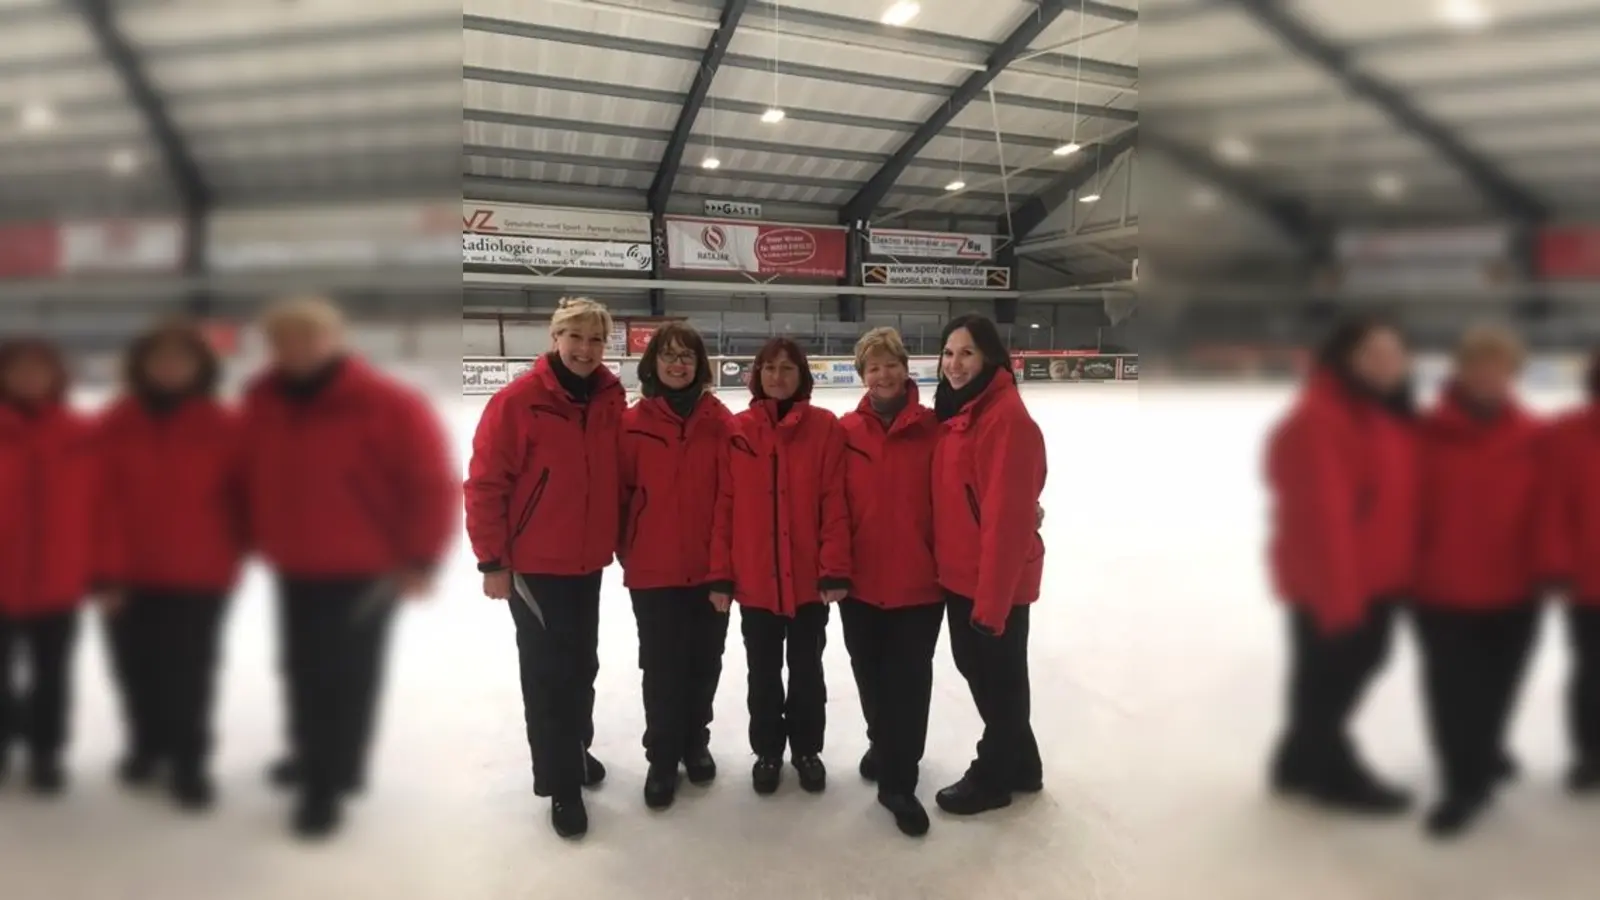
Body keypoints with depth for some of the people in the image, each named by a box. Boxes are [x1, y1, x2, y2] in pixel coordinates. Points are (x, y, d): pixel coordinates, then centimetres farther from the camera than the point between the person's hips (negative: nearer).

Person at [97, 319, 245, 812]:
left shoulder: (223, 426, -6)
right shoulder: (115, 425, -2)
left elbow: (239, 494, 0)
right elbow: (104, 502, -4)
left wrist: (232, 552, 0)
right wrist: (109, 568, -6)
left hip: (199, 574, -2)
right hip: (131, 573, 2)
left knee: (189, 670, 3)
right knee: (136, 666, 15)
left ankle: (190, 761, 20)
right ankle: (147, 744, 38)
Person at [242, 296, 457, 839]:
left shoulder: (389, 406, -19)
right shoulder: (262, 402, 2)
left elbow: (433, 485, -17)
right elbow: (251, 476, 16)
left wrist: (420, 558, -18)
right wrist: (255, 538, 15)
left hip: (366, 569, -6)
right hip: (294, 566, 7)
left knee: (347, 674, 0)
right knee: (302, 668, 20)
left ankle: (326, 786, 13)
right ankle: (314, 756, 42)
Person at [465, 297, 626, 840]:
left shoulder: (611, 402, -1)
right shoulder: (517, 401, -16)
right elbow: (484, 485, -14)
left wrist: (621, 538, 12)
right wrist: (492, 560, -13)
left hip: (588, 562, 5)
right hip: (533, 565, -5)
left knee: (582, 665, 19)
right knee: (547, 673, 5)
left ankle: (576, 749, 42)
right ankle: (561, 783, 21)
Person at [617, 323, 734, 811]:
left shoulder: (721, 421, -2)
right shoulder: (634, 423, -5)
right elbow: (621, 492, 1)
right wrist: (625, 550, 4)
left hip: (711, 567, 1)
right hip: (653, 570, -1)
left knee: (704, 662, 14)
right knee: (662, 667, 7)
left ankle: (696, 742, 35)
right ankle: (662, 758, 24)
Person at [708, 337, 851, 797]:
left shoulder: (825, 427, -4)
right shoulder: (737, 431, -1)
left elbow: (834, 503, -7)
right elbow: (724, 507, -1)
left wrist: (835, 569, -10)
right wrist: (720, 573, -3)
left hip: (809, 577, -1)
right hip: (754, 578, 1)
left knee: (807, 668, 16)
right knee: (763, 672, 16)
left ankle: (807, 749, 35)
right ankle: (767, 751, 35)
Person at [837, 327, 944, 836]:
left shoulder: (932, 429, -6)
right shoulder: (846, 431, -2)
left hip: (919, 580, -2)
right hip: (860, 581, 2)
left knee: (909, 681, 4)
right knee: (871, 676, 18)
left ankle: (899, 782, 17)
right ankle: (883, 745, 42)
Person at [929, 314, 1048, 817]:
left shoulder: (1006, 417, -21)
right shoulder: (954, 412, 9)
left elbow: (1007, 516, -24)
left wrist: (992, 597, -23)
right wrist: (950, 568, 13)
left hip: (997, 580, -10)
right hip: (961, 574, 10)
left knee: (999, 677, 10)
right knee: (977, 668, 22)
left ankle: (991, 778, 30)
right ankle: (1020, 765, 41)